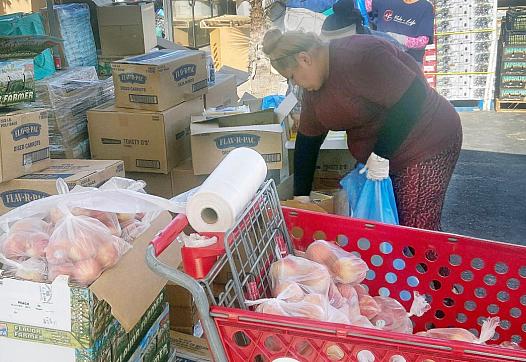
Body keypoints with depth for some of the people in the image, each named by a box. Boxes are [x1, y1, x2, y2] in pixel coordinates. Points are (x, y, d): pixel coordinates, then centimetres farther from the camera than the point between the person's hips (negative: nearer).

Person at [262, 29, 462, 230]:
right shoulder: (314, 88, 4)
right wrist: (300, 196, 9)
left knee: (418, 231, -4)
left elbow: (412, 96, -28)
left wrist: (380, 153, -24)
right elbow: (307, 141, 9)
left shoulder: (357, 57, -25)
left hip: (424, 145, -8)